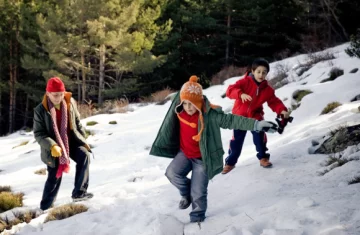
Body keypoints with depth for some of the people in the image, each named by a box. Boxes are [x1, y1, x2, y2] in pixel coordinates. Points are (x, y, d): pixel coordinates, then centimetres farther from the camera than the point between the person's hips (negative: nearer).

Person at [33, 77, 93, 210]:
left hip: (71, 141, 3)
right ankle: (45, 207, 17)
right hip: (53, 148, -3)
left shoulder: (70, 103, -5)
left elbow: (77, 123, 8)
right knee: (54, 177, -1)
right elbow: (38, 134, -15)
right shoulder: (40, 110, -15)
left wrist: (83, 140, 4)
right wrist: (52, 146, -29)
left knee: (84, 156, -26)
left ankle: (79, 192, -19)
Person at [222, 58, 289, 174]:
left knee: (260, 137, -4)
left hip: (256, 117, 2)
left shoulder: (268, 89, -6)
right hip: (240, 117, -2)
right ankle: (230, 162, 18)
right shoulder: (245, 82, -18)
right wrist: (241, 94, -48)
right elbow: (230, 90, -29)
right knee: (236, 141, 3)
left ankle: (263, 158, 19)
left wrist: (282, 110, -25)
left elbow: (274, 102, -5)